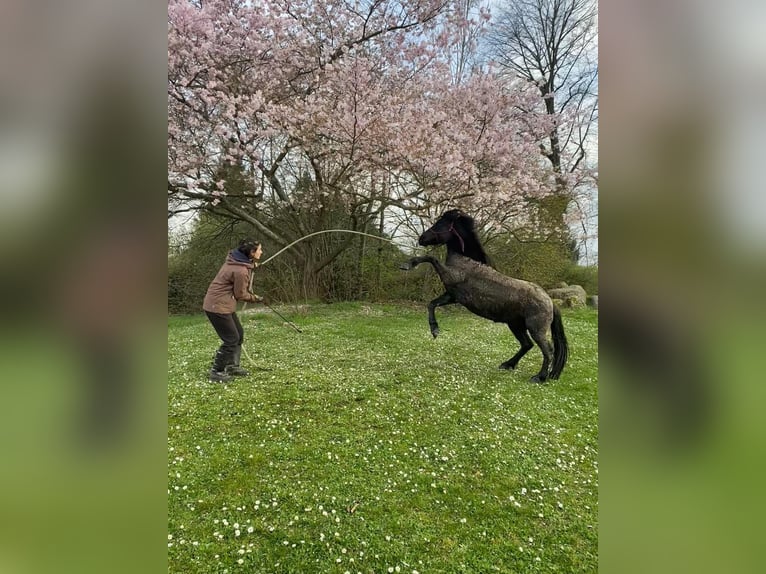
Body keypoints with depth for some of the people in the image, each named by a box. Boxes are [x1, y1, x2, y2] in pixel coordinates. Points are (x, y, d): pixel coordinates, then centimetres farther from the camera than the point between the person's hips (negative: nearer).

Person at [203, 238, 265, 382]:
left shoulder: (235, 259, 3)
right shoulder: (241, 271, -25)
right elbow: (240, 295, -14)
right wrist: (256, 298, 3)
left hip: (223, 305, 10)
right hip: (218, 307, -10)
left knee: (239, 334, 16)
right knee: (231, 339, -3)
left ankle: (232, 366, 27)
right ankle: (216, 372, 8)